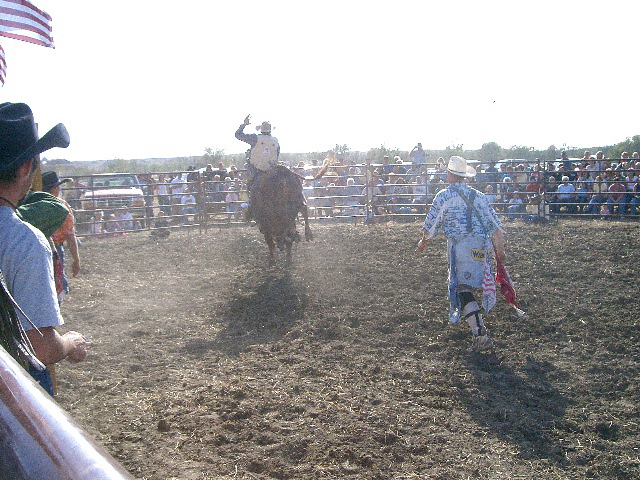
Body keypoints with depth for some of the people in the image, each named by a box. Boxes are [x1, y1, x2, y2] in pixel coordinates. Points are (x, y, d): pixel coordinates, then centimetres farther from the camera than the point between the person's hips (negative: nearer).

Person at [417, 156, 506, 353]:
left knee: (462, 290, -5)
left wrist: (423, 242, 23)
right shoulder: (479, 196, 14)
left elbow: (430, 225, 5)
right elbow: (496, 227, 13)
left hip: (459, 246, -5)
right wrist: (500, 250, 22)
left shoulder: (444, 196, 1)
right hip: (482, 246, 5)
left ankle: (481, 335, -15)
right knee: (468, 285, 22)